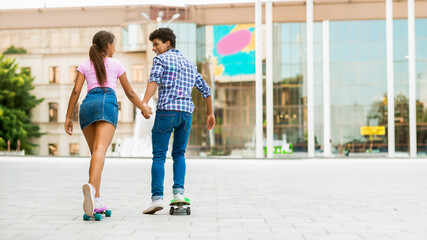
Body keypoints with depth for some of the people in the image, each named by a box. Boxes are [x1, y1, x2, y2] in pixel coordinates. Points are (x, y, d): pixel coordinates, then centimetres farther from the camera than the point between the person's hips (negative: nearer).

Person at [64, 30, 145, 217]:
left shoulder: (85, 65, 23)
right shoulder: (116, 65, 21)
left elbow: (76, 91, 10)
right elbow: (130, 93, 24)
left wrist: (68, 117, 10)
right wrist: (144, 109, 38)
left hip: (88, 105, 3)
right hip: (108, 103, -3)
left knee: (95, 151, 13)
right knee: (100, 150, -21)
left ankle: (97, 201, 8)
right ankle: (91, 186, -49)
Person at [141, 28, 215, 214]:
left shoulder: (161, 59, 6)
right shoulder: (189, 62, 24)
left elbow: (154, 80, -15)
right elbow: (205, 89, 25)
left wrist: (144, 103, -28)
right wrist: (210, 113, 34)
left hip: (166, 110, -5)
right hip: (187, 111, 5)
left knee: (159, 155, -1)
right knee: (179, 153, 17)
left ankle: (157, 197, -8)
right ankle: (178, 192, 2)